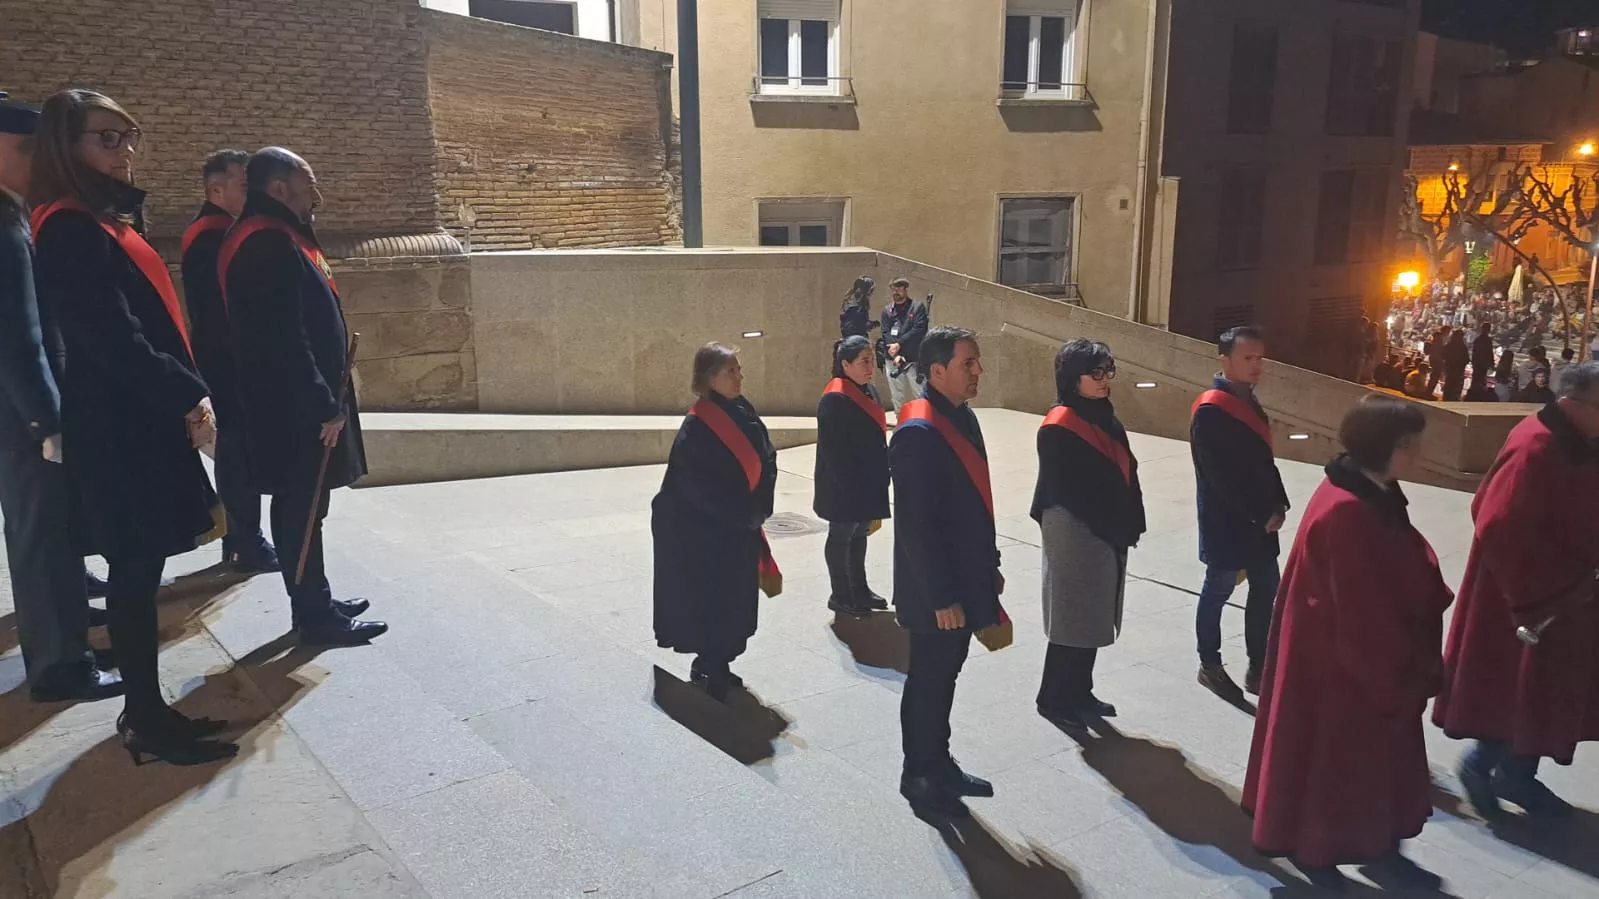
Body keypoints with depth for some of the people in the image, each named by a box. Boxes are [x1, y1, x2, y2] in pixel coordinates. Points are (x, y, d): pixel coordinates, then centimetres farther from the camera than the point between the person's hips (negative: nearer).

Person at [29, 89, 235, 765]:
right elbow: (110, 337, -20)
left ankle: (146, 710, 22)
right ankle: (148, 724, 8)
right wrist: (189, 398, -15)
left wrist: (186, 396, 6)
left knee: (139, 570, 12)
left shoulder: (103, 221, 16)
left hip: (140, 420, 9)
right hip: (117, 429, -9)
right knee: (135, 572, -2)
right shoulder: (69, 230, -13)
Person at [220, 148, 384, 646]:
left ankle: (315, 601, 26)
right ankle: (314, 616, 6)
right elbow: (286, 340, -24)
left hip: (292, 405, 11)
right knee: (302, 510, -3)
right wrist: (324, 407, -21)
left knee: (301, 508, 16)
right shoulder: (270, 244, -18)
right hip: (296, 409, -11)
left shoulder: (274, 237, 16)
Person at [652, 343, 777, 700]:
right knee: (709, 605, 2)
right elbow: (699, 486, -20)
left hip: (739, 529, 7)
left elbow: (766, 463, 9)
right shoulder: (697, 428, -18)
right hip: (704, 534, -7)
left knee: (734, 602, 13)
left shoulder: (745, 414, 5)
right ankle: (708, 670, 16)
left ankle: (718, 667, 26)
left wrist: (756, 509, -4)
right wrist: (745, 515, -14)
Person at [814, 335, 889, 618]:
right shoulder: (834, 399, -20)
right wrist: (849, 486, -20)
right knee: (841, 536, 5)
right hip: (843, 487, -9)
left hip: (868, 483, 9)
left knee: (860, 533, 18)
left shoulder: (869, 391, 9)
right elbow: (833, 450, -21)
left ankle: (859, 589, 32)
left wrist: (882, 474, 13)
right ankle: (840, 596, 18)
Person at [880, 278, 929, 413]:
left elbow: (918, 330, -10)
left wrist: (899, 344, -13)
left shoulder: (918, 307, 3)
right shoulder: (887, 310, 12)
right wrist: (895, 355, -12)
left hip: (914, 360, -4)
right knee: (897, 397, 8)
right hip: (893, 360, 4)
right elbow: (886, 334, 1)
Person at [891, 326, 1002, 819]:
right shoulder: (918, 433, -22)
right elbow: (917, 524, -24)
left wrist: (989, 565, 18)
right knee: (928, 680, 7)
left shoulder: (963, 417, 8)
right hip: (934, 592, -9)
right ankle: (919, 777, 24)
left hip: (964, 578, 9)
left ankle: (939, 762, 36)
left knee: (945, 673, 21)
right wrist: (940, 596, -21)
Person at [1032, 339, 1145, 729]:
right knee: (1072, 620, 2)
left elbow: (1125, 474, 9)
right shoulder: (1058, 427, -16)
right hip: (1075, 535, -8)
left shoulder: (1105, 418, 10)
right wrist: (1106, 526, -15)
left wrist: (1127, 525, 0)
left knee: (1093, 619, 16)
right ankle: (1053, 698, 16)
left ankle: (1079, 693, 29)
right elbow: (1064, 488, -18)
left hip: (1109, 535, 8)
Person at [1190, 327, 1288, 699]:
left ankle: (1258, 669, 23)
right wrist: (1261, 514, -17)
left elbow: (1264, 459, 14)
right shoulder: (1210, 410, -19)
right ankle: (1209, 666, 22)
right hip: (1225, 521, -8)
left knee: (1266, 589, 12)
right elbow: (1220, 476, -22)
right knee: (1218, 590, 6)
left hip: (1259, 519, 8)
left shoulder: (1248, 401, 9)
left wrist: (1277, 505, 4)